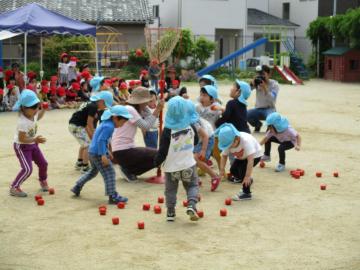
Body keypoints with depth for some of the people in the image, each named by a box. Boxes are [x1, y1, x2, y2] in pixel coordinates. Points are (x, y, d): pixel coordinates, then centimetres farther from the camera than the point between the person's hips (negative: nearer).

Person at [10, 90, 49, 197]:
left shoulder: (33, 114, -9)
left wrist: (43, 110, 1)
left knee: (43, 163, 14)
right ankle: (14, 188, -5)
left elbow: (38, 117, 18)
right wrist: (35, 139, -41)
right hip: (22, 146, -8)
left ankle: (43, 182, 39)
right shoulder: (23, 122, -33)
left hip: (32, 144, 8)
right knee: (27, 169, -18)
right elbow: (22, 139, -32)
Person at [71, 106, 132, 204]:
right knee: (109, 173, -9)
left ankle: (77, 187, 35)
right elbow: (100, 140, -25)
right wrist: (103, 155, -27)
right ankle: (113, 196, -12)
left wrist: (107, 152, 25)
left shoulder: (106, 123, 12)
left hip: (92, 151, 10)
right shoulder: (109, 126, -19)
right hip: (98, 153, -10)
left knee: (93, 171, 27)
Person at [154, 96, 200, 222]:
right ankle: (191, 205, -8)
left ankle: (170, 213, 19)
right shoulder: (191, 127, -9)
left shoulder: (168, 131, -19)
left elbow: (163, 150, -14)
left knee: (171, 190, 14)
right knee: (192, 186, 15)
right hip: (188, 164, 2)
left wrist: (156, 161, 2)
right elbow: (195, 141, 10)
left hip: (172, 166, -1)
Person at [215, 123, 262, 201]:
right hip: (241, 157, 7)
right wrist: (222, 169, -20)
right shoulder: (228, 142, -24)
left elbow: (250, 159, -43)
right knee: (233, 170, -8)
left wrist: (247, 176, -44)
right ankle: (248, 180, 20)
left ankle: (247, 193, -8)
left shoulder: (246, 141, -41)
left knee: (243, 170, -23)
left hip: (254, 155, -7)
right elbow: (224, 156, -8)